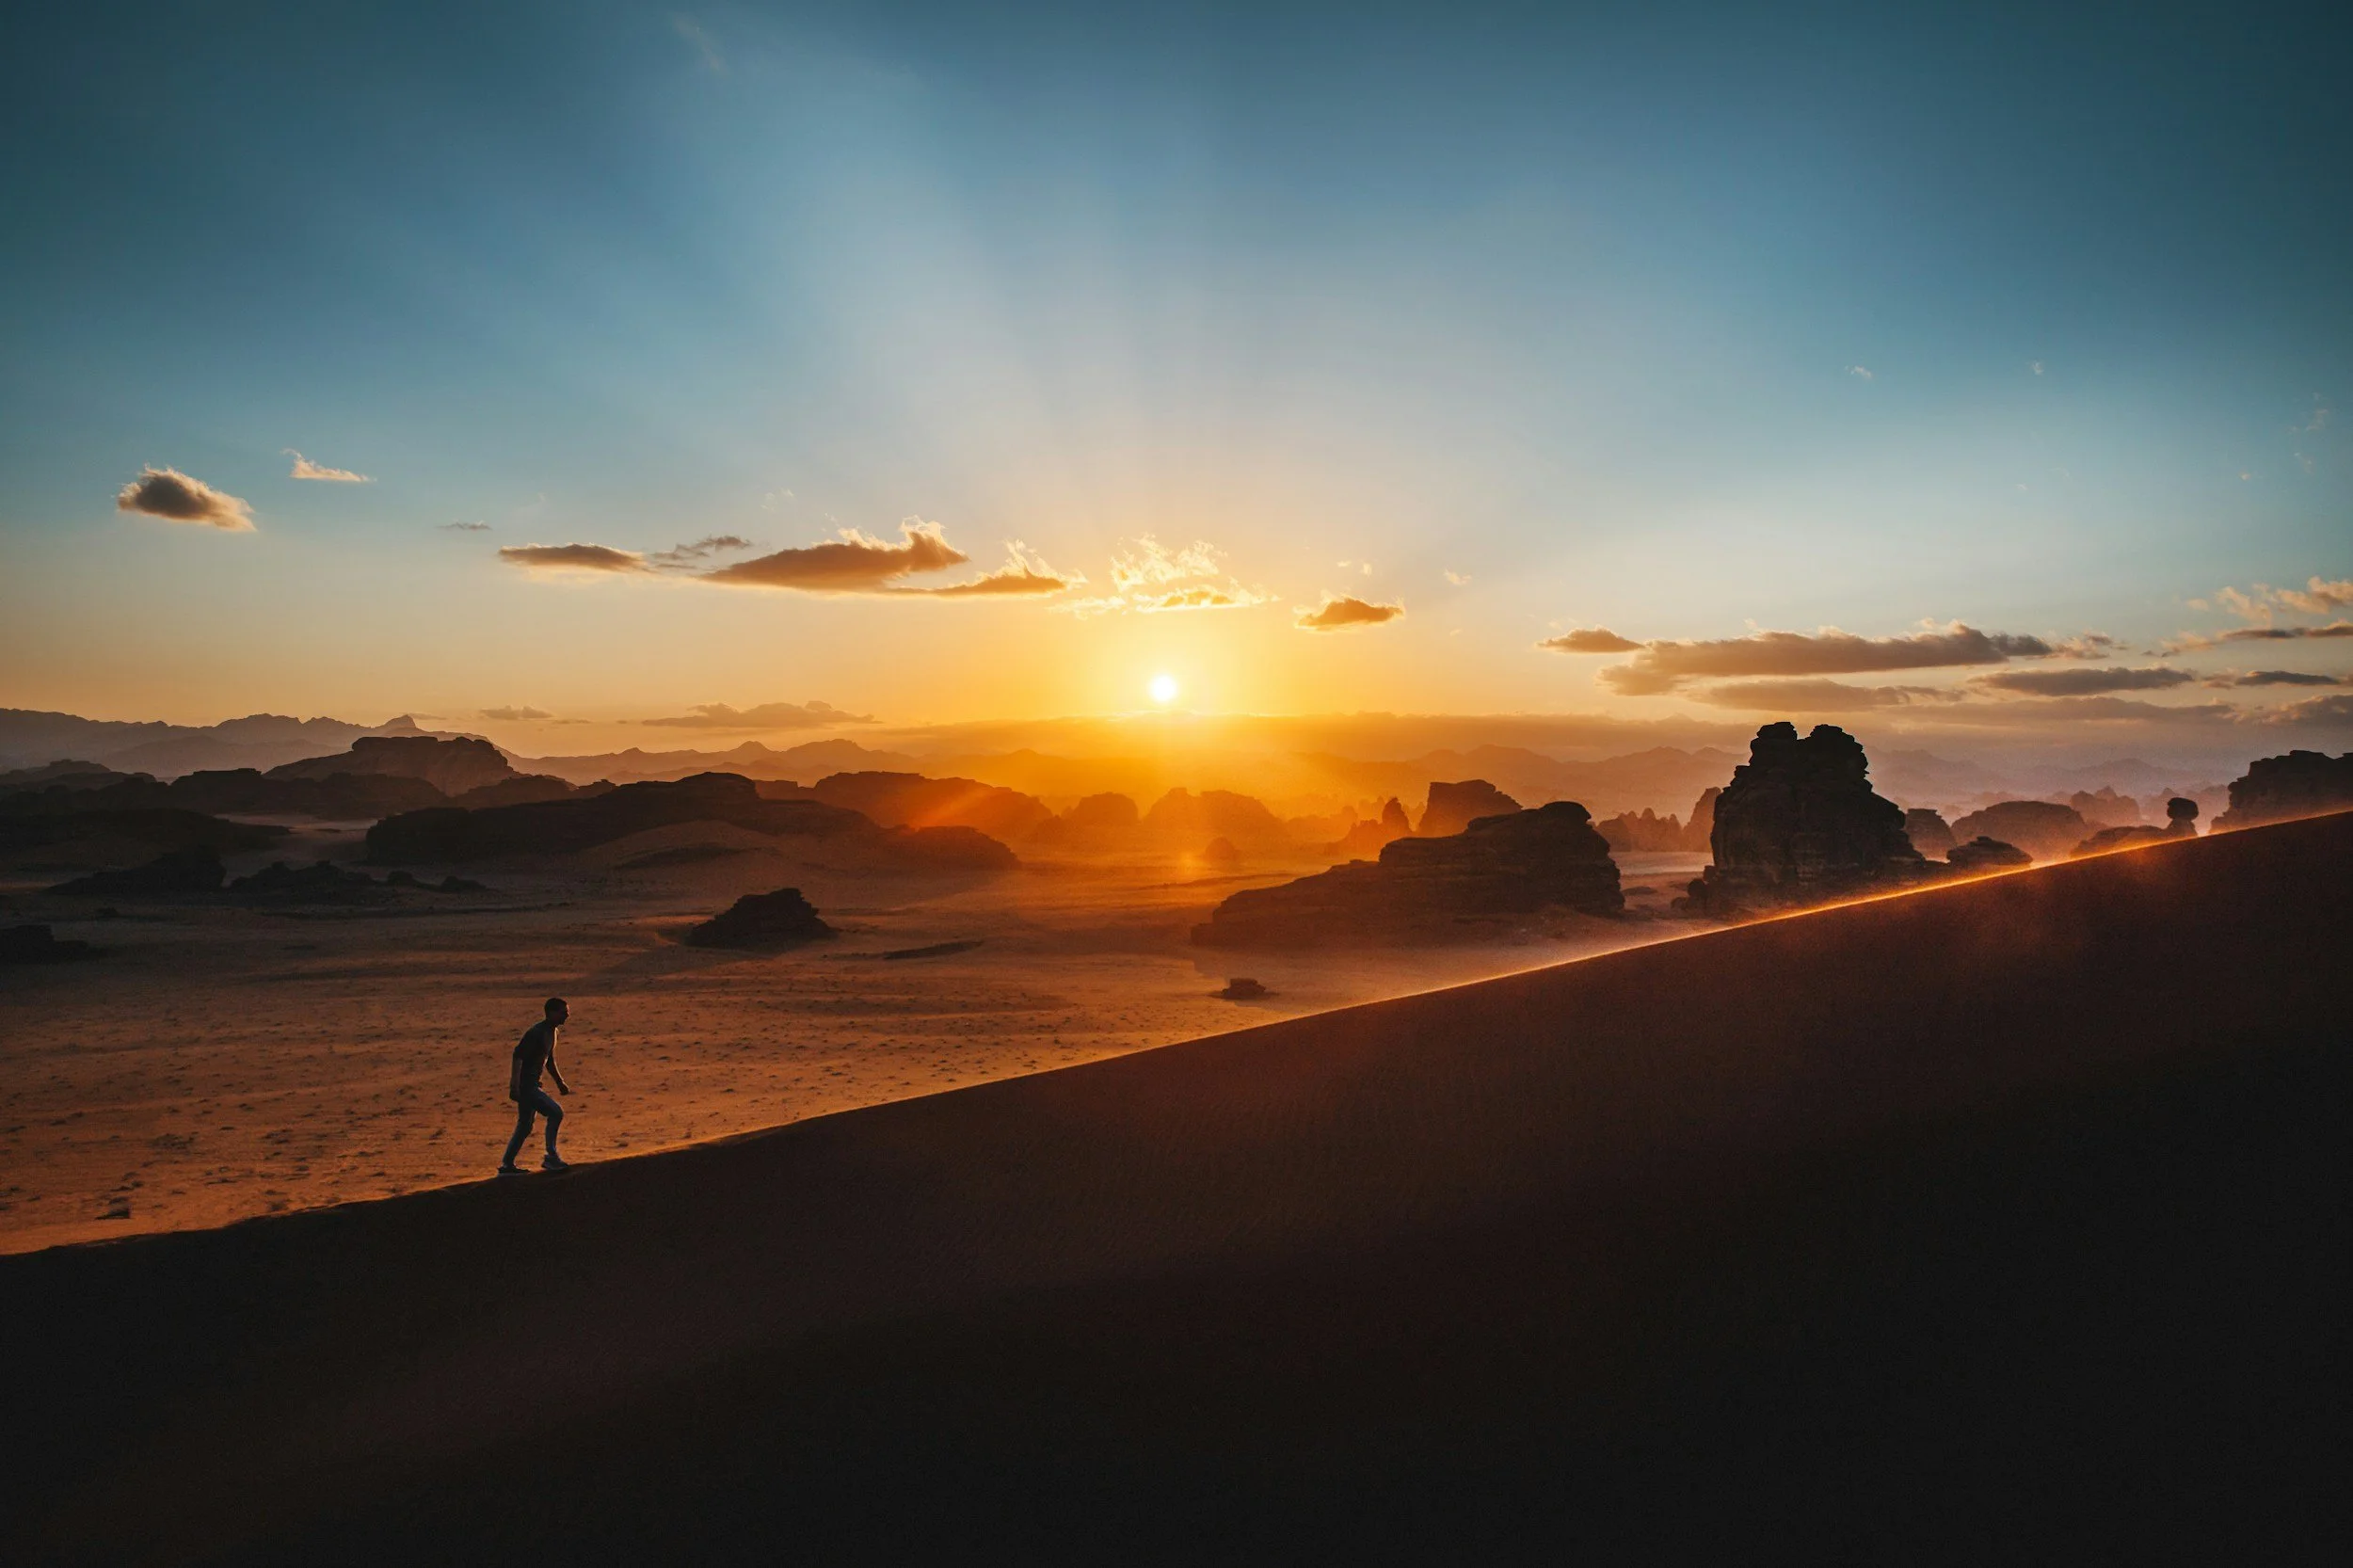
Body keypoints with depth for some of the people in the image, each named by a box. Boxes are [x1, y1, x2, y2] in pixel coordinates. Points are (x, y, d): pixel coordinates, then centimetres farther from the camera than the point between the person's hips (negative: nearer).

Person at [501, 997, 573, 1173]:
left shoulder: (552, 1032, 12)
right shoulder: (536, 1033, -18)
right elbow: (518, 1055, -26)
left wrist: (560, 1083, 23)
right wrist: (514, 1085, -32)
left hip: (531, 1085, 10)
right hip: (524, 1085, -10)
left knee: (524, 1128, 16)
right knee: (556, 1112, -14)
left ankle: (506, 1165, 25)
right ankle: (551, 1157, -6)